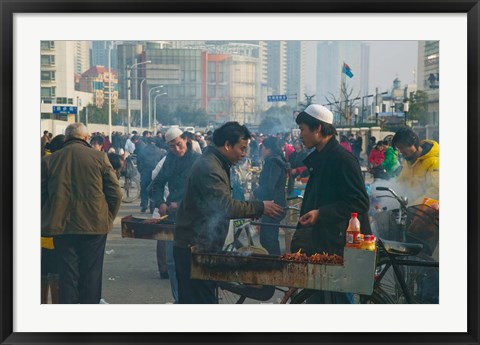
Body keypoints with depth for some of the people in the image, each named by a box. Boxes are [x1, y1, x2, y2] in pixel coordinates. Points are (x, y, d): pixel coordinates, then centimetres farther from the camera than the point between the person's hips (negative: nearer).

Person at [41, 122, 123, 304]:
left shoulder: (48, 160, 1)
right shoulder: (99, 157, -4)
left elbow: (41, 196, 4)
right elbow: (115, 193, -5)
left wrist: (49, 221, 16)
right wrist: (107, 219, 8)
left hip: (62, 227, 2)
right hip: (94, 227, -1)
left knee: (67, 276, 9)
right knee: (91, 275, 10)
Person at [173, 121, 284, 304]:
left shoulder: (215, 164, 15)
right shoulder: (209, 168, -19)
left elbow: (222, 205, 20)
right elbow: (226, 207, -25)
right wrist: (260, 207, -16)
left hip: (193, 247, 11)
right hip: (195, 248, -11)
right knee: (203, 301, -8)